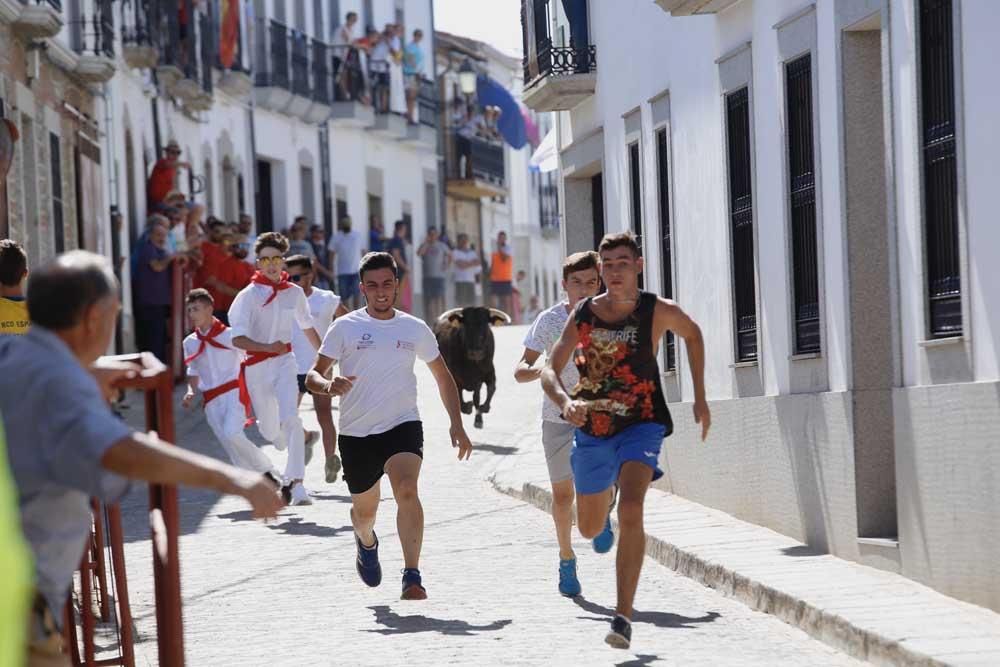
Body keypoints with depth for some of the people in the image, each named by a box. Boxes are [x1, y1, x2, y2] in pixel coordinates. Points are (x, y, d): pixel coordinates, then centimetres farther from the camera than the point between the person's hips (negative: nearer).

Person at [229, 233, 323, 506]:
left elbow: (307, 327, 20)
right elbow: (237, 339, -15)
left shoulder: (295, 293, 3)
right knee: (269, 430, 10)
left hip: (284, 362, 1)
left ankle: (297, 483, -22)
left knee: (290, 419, -21)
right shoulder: (248, 296, -9)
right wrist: (268, 347, -30)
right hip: (256, 367, -1)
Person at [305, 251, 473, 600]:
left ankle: (412, 576, -28)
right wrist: (329, 385, -26)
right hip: (356, 431, 1)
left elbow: (443, 378, 19)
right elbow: (312, 377, -2)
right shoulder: (345, 327, 1)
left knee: (407, 491, -26)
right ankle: (367, 543, 50)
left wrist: (456, 424, 9)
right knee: (364, 510, 13)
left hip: (403, 425, 0)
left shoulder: (415, 329, 7)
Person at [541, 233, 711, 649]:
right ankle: (608, 495, 60)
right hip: (592, 428, 3)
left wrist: (700, 398, 11)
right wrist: (565, 401, -32)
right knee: (590, 529, 18)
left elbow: (693, 335, 12)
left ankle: (624, 617, -26)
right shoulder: (582, 315, -7)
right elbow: (549, 371, -10)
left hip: (641, 425, -3)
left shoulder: (659, 312, -10)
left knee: (631, 510, -27)